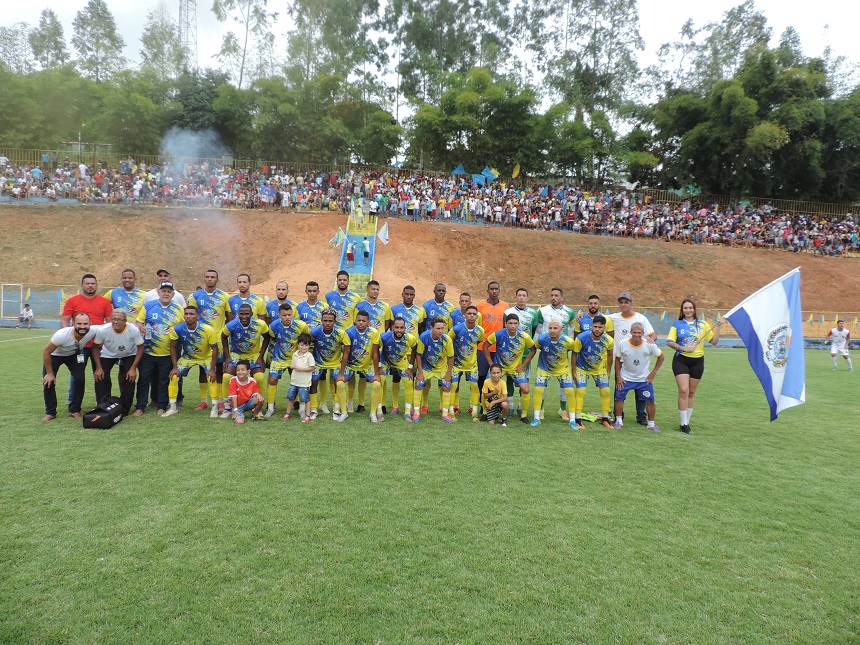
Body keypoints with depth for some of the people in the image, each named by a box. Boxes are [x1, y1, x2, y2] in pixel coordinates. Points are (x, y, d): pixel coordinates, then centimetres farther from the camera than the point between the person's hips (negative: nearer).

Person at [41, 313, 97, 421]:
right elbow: (46, 352, -23)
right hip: (55, 355, -2)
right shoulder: (62, 335, -38)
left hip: (75, 355, 2)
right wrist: (50, 373, -16)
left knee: (80, 380, -13)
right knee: (48, 382, -11)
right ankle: (50, 412, 8)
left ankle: (75, 410, 6)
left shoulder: (92, 333, -31)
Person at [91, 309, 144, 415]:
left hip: (129, 355, -1)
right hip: (108, 354, 1)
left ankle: (124, 409, 0)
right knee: (101, 377, -11)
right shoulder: (102, 330, -29)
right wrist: (98, 368, -15)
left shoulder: (134, 330, -32)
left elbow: (140, 348, -18)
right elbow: (95, 347, -12)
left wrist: (133, 368, -21)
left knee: (129, 378, -14)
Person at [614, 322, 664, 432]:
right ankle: (619, 421, 11)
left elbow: (661, 357, -1)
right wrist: (618, 377, -5)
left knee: (650, 401, -2)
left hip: (644, 379, 0)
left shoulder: (650, 345, -16)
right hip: (626, 377, 0)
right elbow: (617, 359, -2)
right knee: (619, 398, -7)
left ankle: (651, 423, 18)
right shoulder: (622, 344, -16)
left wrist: (653, 373, -5)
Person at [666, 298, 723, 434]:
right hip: (681, 360, -2)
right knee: (683, 390, -13)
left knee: (691, 392, 10)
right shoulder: (677, 324, 2)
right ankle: (683, 423, -6)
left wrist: (718, 327, -6)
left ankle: (687, 421, 22)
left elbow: (714, 341, 4)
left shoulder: (702, 324, 7)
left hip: (697, 361, 2)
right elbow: (669, 342, -5)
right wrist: (683, 348, -17)